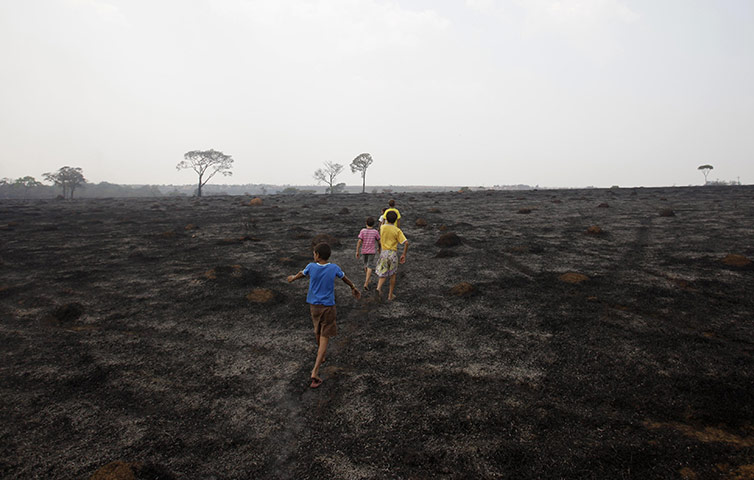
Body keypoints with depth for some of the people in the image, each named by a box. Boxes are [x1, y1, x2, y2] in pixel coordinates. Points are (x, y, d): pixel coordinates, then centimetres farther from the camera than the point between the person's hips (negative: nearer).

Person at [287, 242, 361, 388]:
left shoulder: (311, 267, -7)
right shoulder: (334, 268, -8)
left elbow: (301, 274, 14)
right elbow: (345, 278, 10)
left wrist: (293, 278, 37)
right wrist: (354, 288, 29)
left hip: (314, 305, 3)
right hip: (328, 307, -2)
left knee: (318, 332, 25)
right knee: (324, 338, -1)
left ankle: (320, 358, 46)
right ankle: (315, 371, -11)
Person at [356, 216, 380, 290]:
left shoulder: (362, 231, -10)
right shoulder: (375, 232, -9)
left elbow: (359, 241, -14)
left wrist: (357, 251, -9)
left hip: (364, 251, 2)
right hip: (372, 251, -2)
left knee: (366, 264, 22)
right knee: (370, 266, -3)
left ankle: (367, 277, 40)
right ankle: (366, 283, -14)